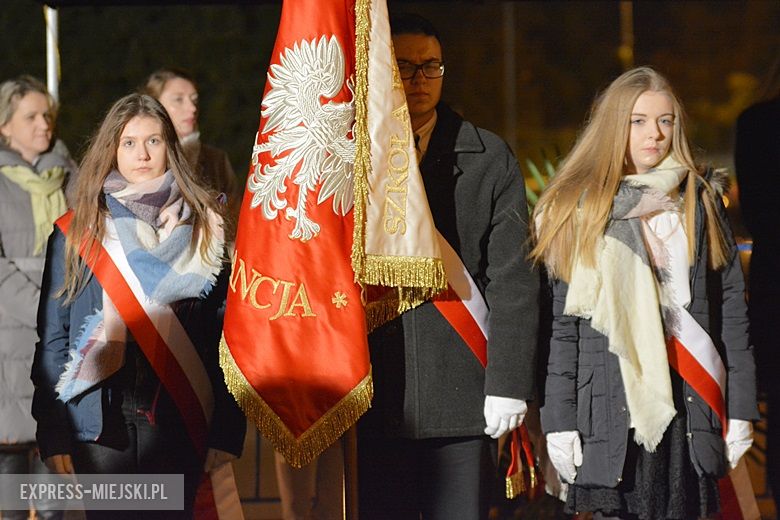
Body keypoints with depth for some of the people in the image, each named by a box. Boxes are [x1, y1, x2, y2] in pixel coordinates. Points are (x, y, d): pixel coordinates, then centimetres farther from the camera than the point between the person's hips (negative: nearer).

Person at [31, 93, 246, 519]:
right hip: (102, 420, 0)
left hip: (178, 420, 0)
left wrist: (227, 430, -3)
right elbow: (52, 336, 6)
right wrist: (52, 433, -2)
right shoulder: (76, 233, 7)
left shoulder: (204, 227, 7)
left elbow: (226, 334, 4)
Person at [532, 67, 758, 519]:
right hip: (612, 407, -1)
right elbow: (563, 325, 4)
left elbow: (732, 308, 9)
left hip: (689, 407, 1)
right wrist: (560, 421, -3)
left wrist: (740, 410, 3)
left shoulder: (701, 202, 11)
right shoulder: (581, 210, 6)